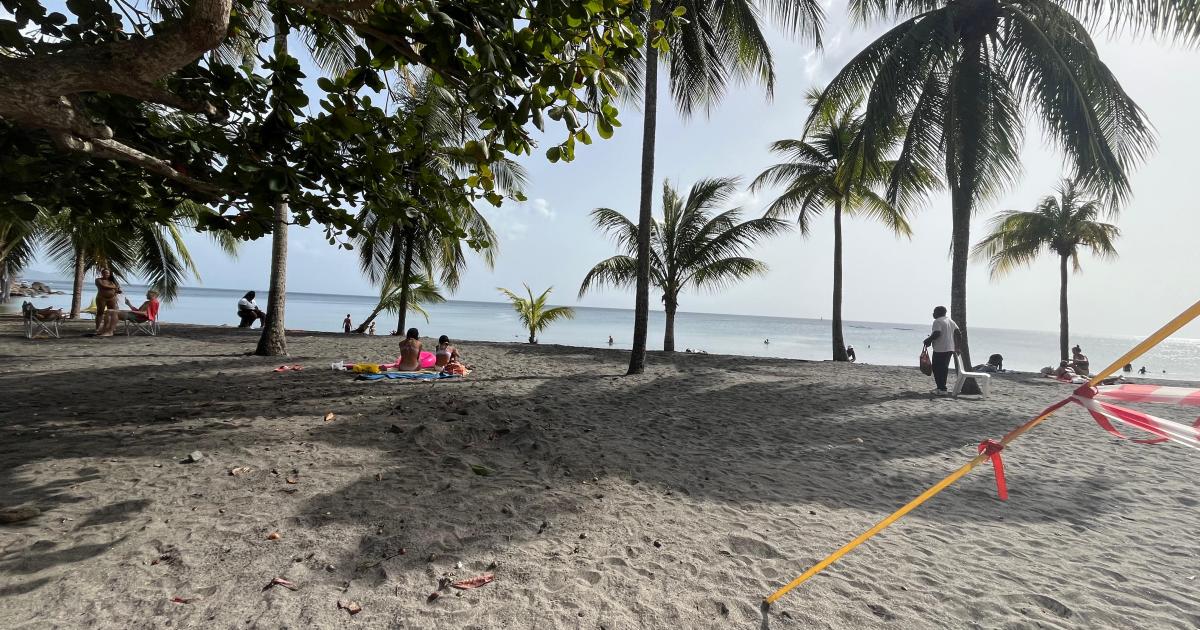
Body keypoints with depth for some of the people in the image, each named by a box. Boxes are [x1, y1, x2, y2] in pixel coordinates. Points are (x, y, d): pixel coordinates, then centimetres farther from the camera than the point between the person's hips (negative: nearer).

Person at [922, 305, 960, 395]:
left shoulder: (937, 321, -11)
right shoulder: (951, 321, 16)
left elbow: (936, 333, -23)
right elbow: (957, 332, 15)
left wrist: (928, 340, -9)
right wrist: (956, 346, 18)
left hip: (940, 349, -9)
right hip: (950, 349, 9)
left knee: (937, 369, -4)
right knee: (944, 368, 16)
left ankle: (942, 389, -7)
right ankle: (941, 388, 23)